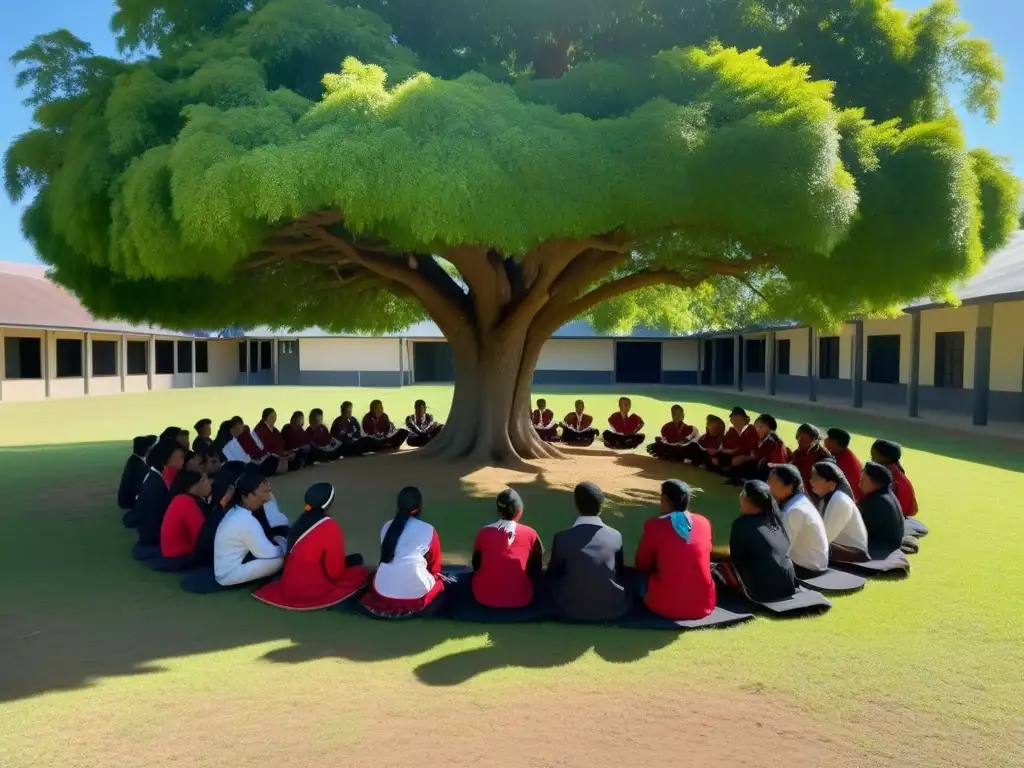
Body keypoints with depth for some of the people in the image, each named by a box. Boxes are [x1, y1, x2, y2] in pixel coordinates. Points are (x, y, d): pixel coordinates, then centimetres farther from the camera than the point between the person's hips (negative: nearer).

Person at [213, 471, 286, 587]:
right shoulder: (246, 521, -26)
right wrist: (285, 546, -5)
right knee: (279, 559, -22)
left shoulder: (236, 512, 4)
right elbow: (268, 553, -22)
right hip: (230, 575, -9)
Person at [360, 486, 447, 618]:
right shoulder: (428, 530, -3)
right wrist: (433, 575, 31)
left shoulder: (387, 526, 8)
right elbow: (434, 564, 10)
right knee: (440, 583, 25)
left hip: (382, 592, 4)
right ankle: (418, 609, 9)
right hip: (414, 594, -4)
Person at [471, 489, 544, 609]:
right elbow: (537, 568, 6)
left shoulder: (483, 533, -5)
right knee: (540, 573, 24)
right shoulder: (530, 534, -7)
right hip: (520, 599, -1)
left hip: (484, 598, 1)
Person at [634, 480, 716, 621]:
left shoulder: (654, 525, -9)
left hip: (666, 606, -3)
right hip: (704, 605, 3)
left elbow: (642, 566, 3)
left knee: (639, 576, 23)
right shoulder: (704, 522, 2)